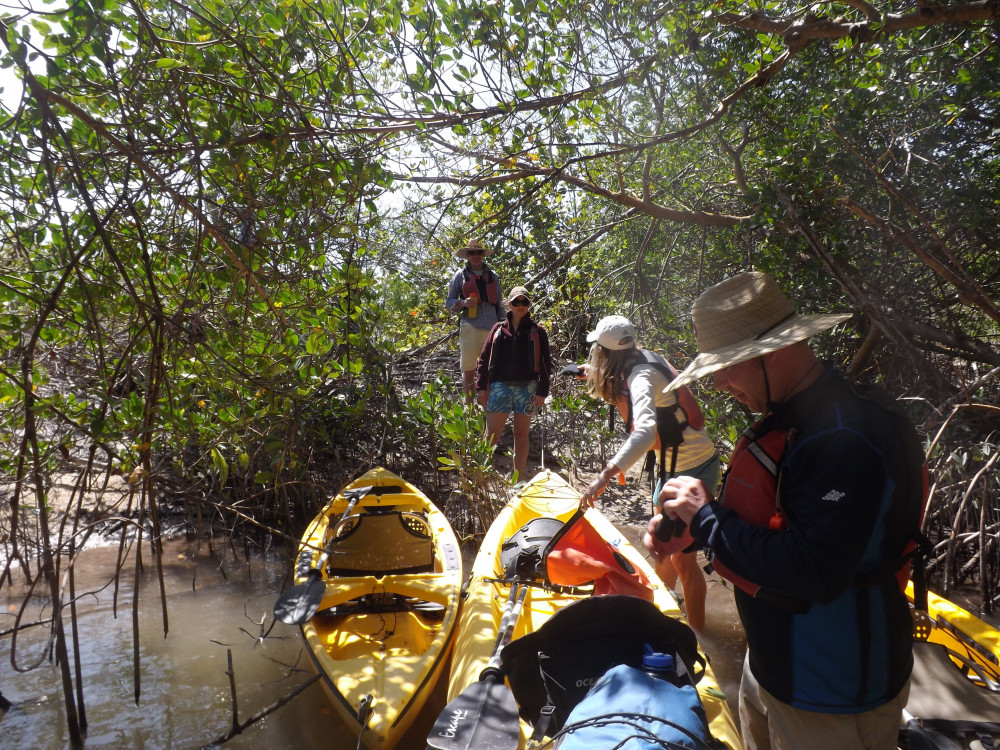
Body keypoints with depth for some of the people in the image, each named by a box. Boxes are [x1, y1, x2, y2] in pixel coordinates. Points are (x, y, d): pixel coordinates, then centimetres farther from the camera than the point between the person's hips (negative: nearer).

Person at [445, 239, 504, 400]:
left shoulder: (493, 276, 19)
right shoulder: (460, 276, 11)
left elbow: (499, 304, 20)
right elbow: (448, 302, 10)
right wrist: (463, 303, -10)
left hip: (491, 327, 2)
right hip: (469, 325, -2)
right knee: (468, 370, 0)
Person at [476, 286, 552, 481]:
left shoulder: (537, 331, 7)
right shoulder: (498, 329, 8)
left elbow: (545, 363, 5)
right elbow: (484, 358, 7)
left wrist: (542, 391, -2)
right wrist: (481, 387, 1)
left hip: (526, 387, 0)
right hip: (500, 386, 0)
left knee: (521, 435, 8)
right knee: (491, 435, -4)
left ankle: (518, 481, 17)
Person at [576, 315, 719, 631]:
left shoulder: (641, 379, -27)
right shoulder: (647, 359, 0)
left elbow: (645, 432, -44)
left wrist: (605, 475, -52)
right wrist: (597, 375, 23)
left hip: (692, 468, -10)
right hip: (676, 462, 10)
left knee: (681, 555, -4)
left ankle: (696, 632, 9)